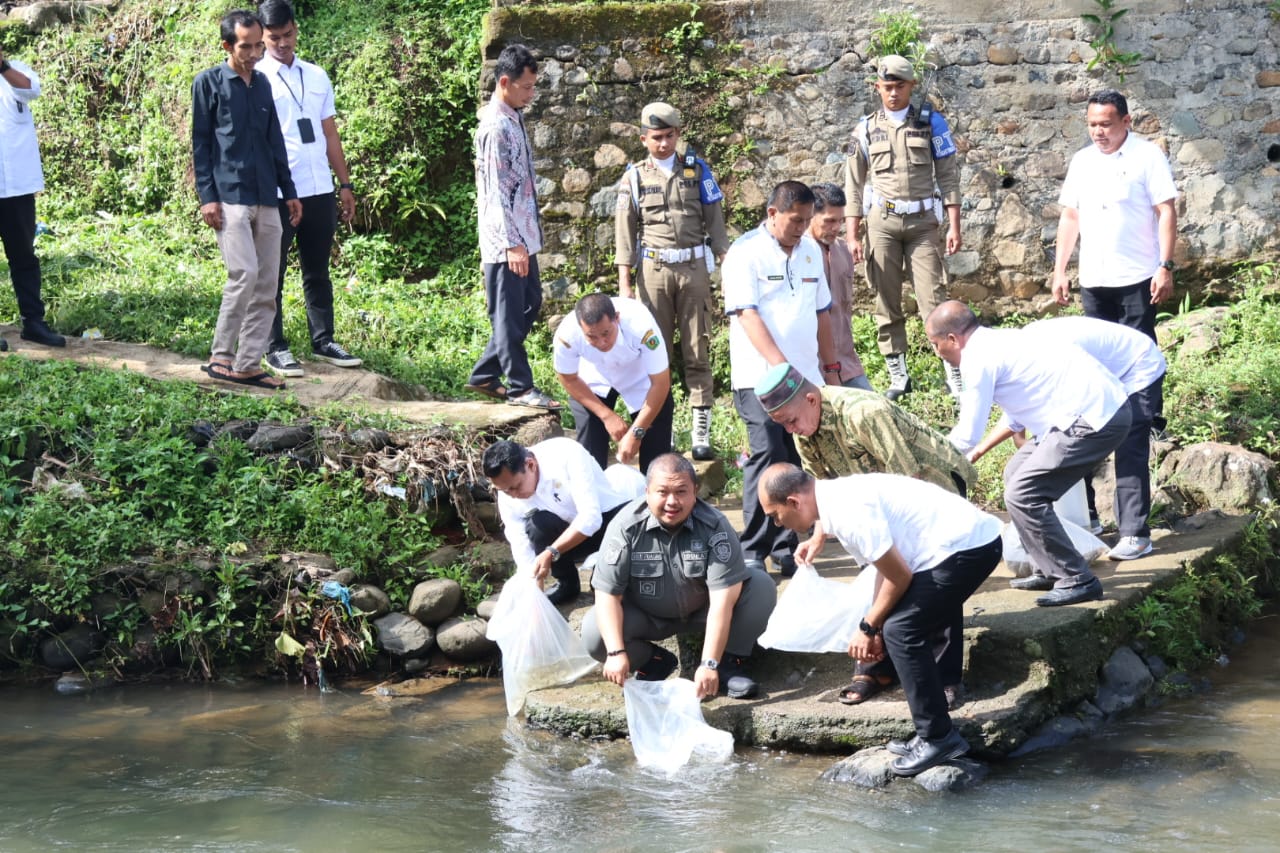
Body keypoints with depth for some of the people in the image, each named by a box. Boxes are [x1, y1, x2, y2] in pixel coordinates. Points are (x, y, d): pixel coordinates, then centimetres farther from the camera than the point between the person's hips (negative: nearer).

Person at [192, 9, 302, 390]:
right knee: (245, 273, -17)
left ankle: (248, 364, 8)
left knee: (267, 284, 3)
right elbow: (200, 143, -2)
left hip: (266, 199, 6)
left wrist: (289, 191, 16)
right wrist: (207, 197, -9)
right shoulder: (209, 83, 0)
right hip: (229, 197, -6)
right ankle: (221, 357, -6)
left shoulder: (262, 83, 15)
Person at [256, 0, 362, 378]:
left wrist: (345, 183, 12)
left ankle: (323, 342, 21)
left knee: (318, 271, 13)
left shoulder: (317, 77, 13)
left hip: (320, 191, 5)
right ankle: (275, 349, 9)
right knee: (273, 273, 3)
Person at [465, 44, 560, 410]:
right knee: (509, 313, 0)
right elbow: (497, 189, -21)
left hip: (523, 234, 10)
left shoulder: (513, 119, 12)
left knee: (530, 304, 16)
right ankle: (520, 387, 8)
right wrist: (513, 243, -23)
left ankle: (484, 376, 23)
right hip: (506, 240, -10)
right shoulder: (496, 126, -17)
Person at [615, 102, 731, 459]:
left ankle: (701, 433, 2)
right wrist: (624, 282, -1)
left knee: (697, 350, 0)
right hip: (653, 269, 0)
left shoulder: (696, 168, 6)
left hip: (694, 268, 0)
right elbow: (625, 230, 4)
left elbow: (715, 219, 8)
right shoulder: (634, 177, 5)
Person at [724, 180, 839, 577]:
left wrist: (831, 367, 18)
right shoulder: (746, 253, -6)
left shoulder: (811, 251, 13)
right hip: (760, 377, -6)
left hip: (806, 378, 6)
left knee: (798, 462, 4)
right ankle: (753, 551, -7)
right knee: (767, 457, -12)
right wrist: (780, 365, -24)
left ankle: (785, 548, 12)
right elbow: (747, 314, -15)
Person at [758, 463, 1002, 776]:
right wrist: (875, 627, 12)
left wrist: (869, 627, -1)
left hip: (965, 547, -10)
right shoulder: (840, 495, 11)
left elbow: (899, 576, -15)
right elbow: (888, 563, 16)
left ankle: (937, 738, -4)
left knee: (902, 630, -11)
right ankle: (932, 736, 21)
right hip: (972, 538, 10)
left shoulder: (849, 512, -20)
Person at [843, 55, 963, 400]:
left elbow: (948, 176, 3)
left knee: (933, 299, -6)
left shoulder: (931, 122, 3)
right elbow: (854, 185, 8)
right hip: (882, 222, 2)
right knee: (887, 303, 4)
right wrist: (852, 236, 3)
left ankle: (954, 373, -2)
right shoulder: (866, 129, 5)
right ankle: (898, 376, 12)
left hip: (923, 221, -1)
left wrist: (954, 226, -3)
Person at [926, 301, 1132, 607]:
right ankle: (1048, 570, 22)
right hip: (1105, 407, 10)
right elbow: (1015, 416, 31)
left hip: (1096, 420, -10)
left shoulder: (979, 360, -12)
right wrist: (980, 450, 36)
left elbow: (966, 436, -9)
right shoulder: (998, 342, 18)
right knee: (1017, 474, 19)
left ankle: (1077, 581, -4)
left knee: (1021, 495, -9)